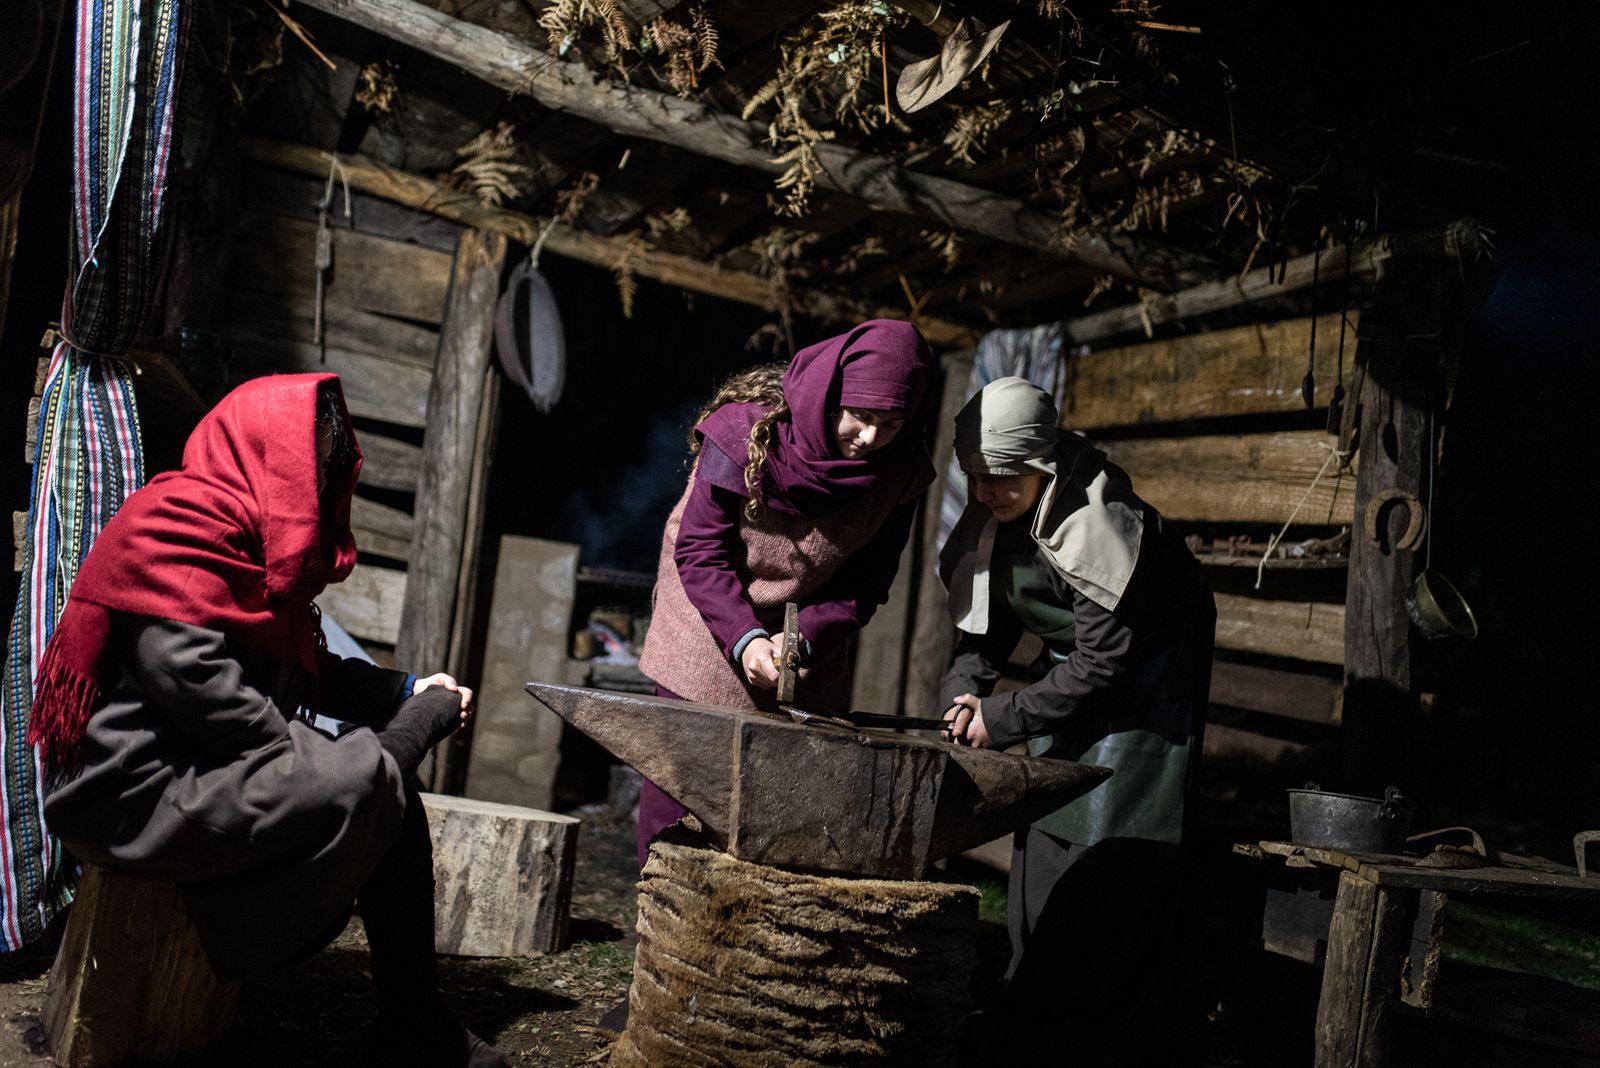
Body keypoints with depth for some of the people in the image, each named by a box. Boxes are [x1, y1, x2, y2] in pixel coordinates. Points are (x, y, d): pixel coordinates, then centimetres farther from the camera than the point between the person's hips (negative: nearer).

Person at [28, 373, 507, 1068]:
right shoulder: (184, 522, -14)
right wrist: (293, 749, -18)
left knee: (393, 793, 3)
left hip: (205, 768, 10)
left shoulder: (262, 537, 18)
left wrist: (404, 690, 12)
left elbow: (303, 665, 21)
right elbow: (187, 672, -25)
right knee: (367, 778, -18)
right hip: (141, 789, -10)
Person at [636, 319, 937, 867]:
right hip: (709, 615, -2)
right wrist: (745, 637, -30)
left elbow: (866, 580, -6)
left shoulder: (902, 471, -13)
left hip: (808, 623, 3)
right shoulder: (747, 431, -24)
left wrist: (806, 637, -22)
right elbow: (700, 550, -19)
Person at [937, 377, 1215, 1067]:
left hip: (1143, 676, -7)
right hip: (1075, 666, 8)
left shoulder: (1096, 521, -30)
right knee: (1042, 833, 6)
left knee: (1112, 858, -10)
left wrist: (1002, 718, -24)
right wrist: (965, 688, -15)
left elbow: (1104, 661, -27)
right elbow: (987, 621, 3)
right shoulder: (998, 516, -7)